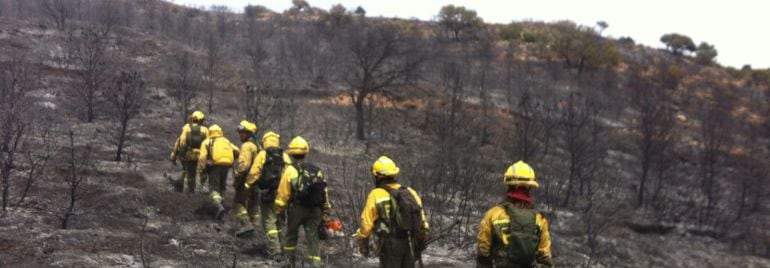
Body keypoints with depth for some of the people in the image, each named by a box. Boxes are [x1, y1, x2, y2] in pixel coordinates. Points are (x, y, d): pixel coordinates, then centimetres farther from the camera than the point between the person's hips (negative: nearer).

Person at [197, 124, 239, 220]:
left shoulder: (206, 142, 15)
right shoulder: (226, 141, 23)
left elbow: (202, 158, 1)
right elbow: (236, 151, 6)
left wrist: (202, 173, 1)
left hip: (214, 166, -2)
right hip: (226, 165, 3)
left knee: (214, 189, -2)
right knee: (222, 187, 21)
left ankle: (219, 207, -24)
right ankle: (218, 204, 19)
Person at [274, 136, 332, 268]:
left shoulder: (290, 170, -5)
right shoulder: (316, 170, 9)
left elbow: (283, 193, -8)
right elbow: (324, 192, 8)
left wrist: (279, 209, 3)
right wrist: (326, 211, 13)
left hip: (297, 209, -3)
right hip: (315, 210, 3)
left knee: (291, 235, 17)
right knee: (313, 237, 4)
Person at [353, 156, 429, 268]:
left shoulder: (376, 195, -7)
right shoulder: (411, 193, 7)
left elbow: (366, 224, -5)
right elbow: (422, 222, 9)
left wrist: (362, 243, 10)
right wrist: (420, 242, 20)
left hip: (390, 245, -4)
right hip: (410, 245, 5)